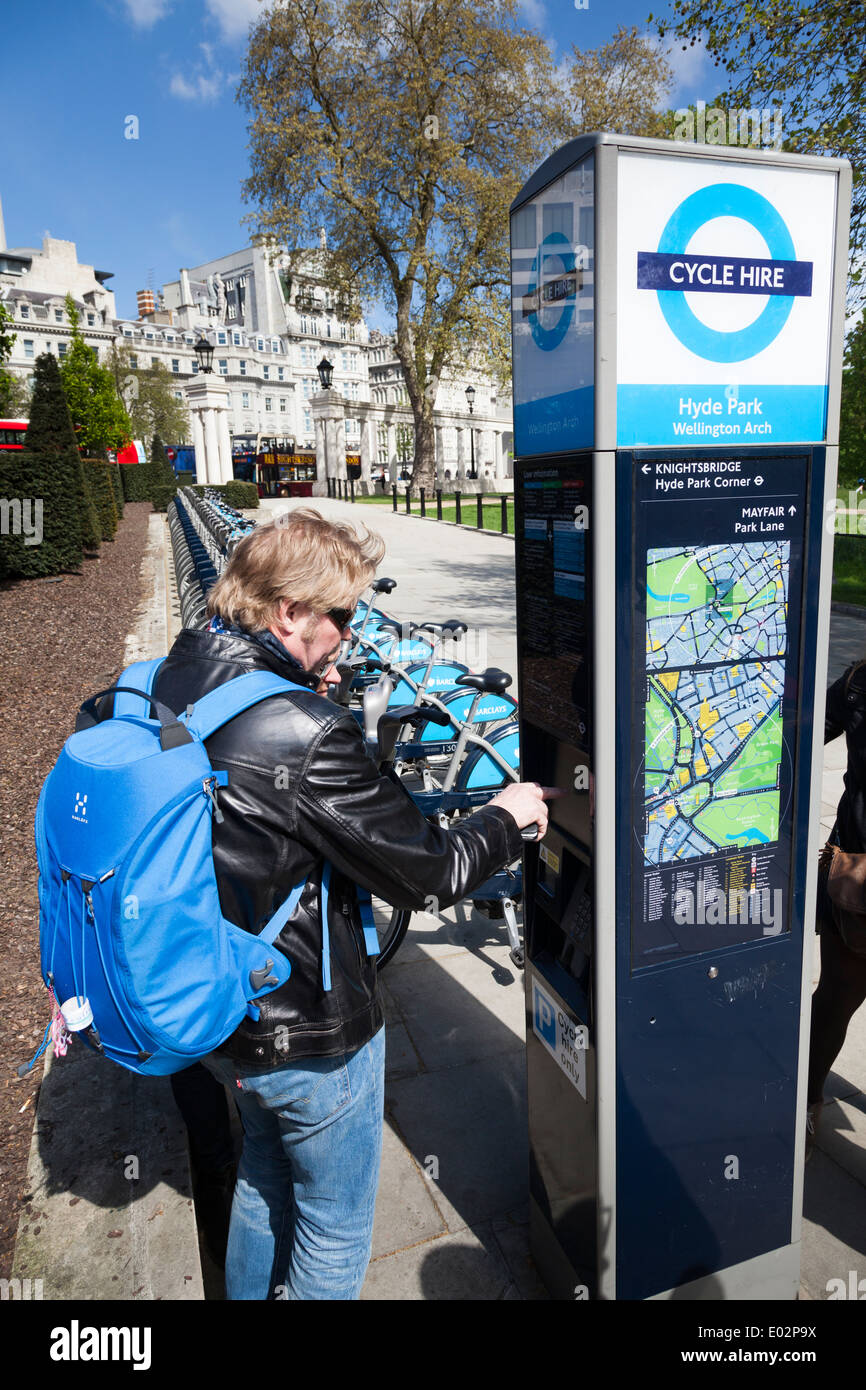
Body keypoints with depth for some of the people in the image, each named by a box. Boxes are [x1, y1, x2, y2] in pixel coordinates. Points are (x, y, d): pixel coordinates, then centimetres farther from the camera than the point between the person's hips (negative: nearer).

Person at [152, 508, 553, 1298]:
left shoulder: (169, 684, -6)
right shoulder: (307, 739, -31)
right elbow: (425, 874, -24)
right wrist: (505, 817, -6)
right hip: (311, 1038, -8)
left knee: (264, 1178, 33)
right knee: (334, 1223, 20)